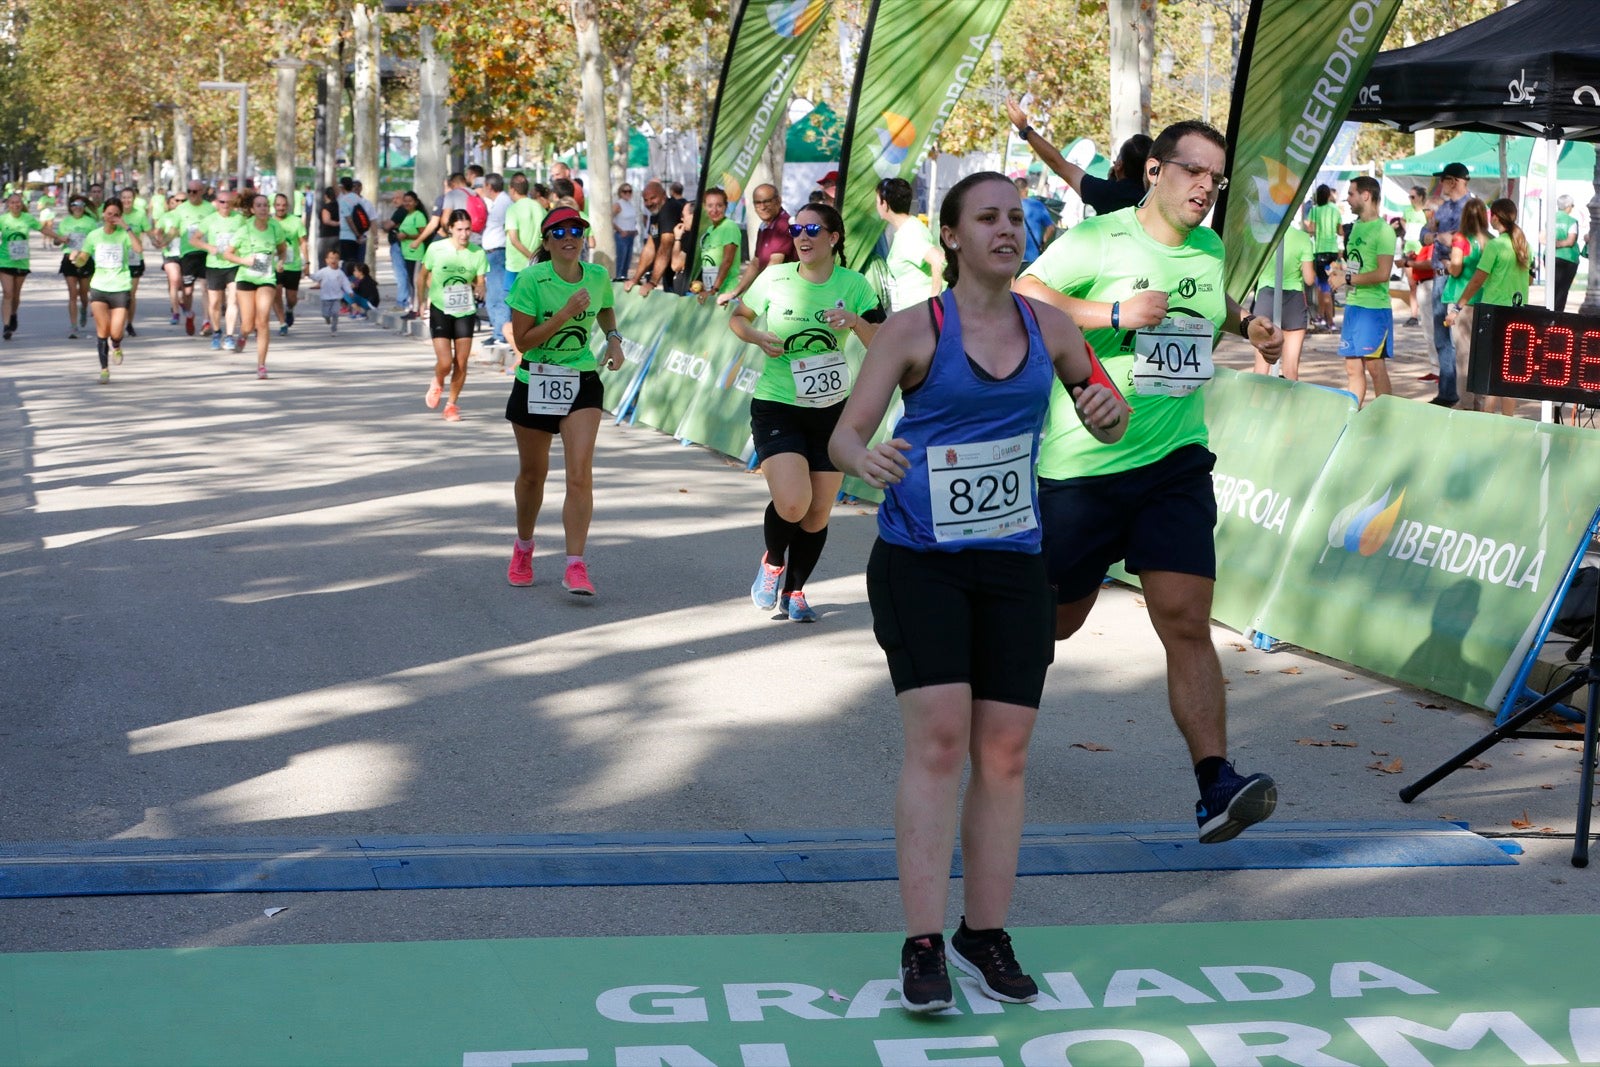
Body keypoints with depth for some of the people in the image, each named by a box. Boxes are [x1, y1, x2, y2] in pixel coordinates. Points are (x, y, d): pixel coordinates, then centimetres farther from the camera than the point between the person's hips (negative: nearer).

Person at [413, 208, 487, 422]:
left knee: (461, 363, 2)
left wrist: (479, 290, -24)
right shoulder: (436, 249, -9)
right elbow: (422, 275, 6)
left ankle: (452, 404, 22)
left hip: (465, 312, 2)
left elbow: (480, 282, -1)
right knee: (445, 363, -11)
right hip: (440, 310, -2)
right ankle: (437, 383, 25)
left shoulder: (477, 253, -6)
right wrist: (421, 302, 7)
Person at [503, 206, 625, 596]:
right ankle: (523, 548, 39)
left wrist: (613, 339, 3)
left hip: (583, 384, 1)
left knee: (580, 476, -14)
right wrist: (565, 314, -24)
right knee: (532, 474, 14)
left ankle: (576, 566, -13)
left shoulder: (598, 276, -2)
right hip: (535, 383, -1)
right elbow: (522, 340, -17)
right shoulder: (531, 280, -13)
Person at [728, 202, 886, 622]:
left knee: (818, 514, 7)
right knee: (792, 504, -20)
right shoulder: (775, 278, -4)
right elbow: (737, 316, 12)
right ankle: (772, 561, 13)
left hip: (832, 411, 2)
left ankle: (794, 592, 29)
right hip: (776, 407, -2)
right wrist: (757, 337, -8)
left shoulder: (854, 285, -3)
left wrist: (855, 321, -27)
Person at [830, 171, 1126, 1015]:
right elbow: (844, 434, -7)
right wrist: (865, 461, -30)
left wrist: (1108, 413, -8)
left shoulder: (1048, 328, 6)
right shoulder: (914, 329, -4)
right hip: (919, 559, -4)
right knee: (937, 737, -14)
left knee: (1004, 751, 3)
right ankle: (923, 946, -10)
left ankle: (985, 933, 16)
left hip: (1013, 565, 4)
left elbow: (1108, 426, 17)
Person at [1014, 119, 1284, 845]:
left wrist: (1249, 327, 11)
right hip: (1083, 465, -4)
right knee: (1054, 619, 11)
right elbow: (1018, 300, -19)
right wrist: (1115, 313, -26)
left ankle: (1215, 786, -15)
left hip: (1176, 462, 4)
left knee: (1187, 622, -9)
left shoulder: (1212, 253, 11)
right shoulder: (1096, 241, -8)